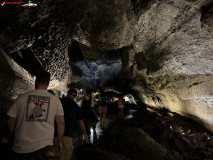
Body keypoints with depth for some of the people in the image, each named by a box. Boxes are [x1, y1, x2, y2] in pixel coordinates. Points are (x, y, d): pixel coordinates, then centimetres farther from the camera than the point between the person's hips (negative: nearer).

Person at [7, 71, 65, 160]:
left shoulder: (22, 97, -4)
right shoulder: (55, 100, -5)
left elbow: (10, 121, 3)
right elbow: (61, 123, -3)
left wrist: (15, 137, 20)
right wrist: (60, 142, 10)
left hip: (21, 147, 2)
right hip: (45, 146, -2)